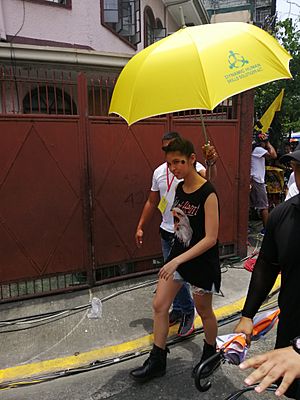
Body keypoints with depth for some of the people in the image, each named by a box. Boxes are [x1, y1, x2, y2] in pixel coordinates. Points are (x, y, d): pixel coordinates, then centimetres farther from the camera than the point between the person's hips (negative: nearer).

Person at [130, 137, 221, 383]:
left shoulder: (208, 193, -22)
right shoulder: (179, 188, 1)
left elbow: (211, 238, -25)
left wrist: (178, 260, -28)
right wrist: (176, 218, -2)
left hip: (202, 261, -7)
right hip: (178, 254, 7)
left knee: (204, 311, 15)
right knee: (159, 305, 8)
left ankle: (211, 354, 44)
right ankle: (157, 361, 27)